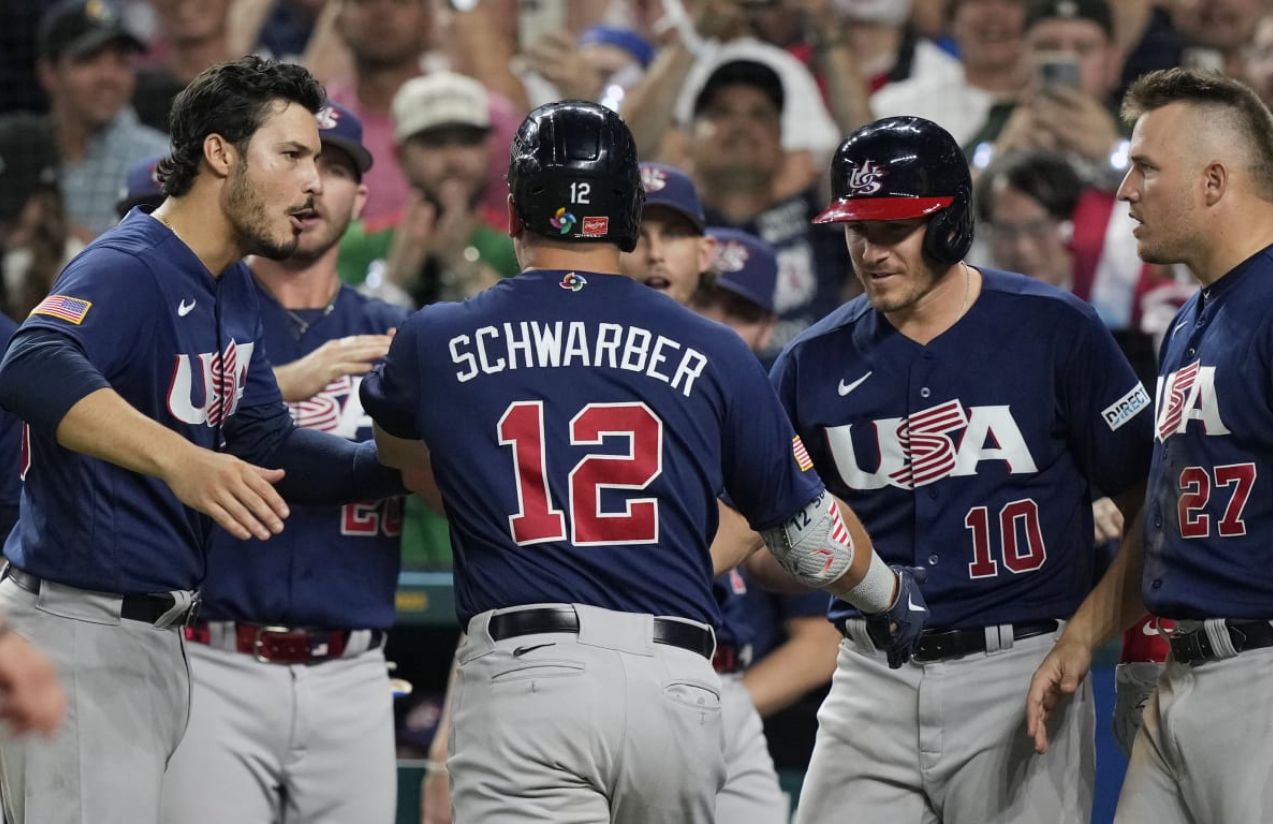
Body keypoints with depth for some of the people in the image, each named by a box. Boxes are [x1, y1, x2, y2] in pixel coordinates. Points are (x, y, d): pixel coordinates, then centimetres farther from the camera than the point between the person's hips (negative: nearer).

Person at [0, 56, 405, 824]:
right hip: (80, 630, -10)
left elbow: (266, 450, 17)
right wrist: (179, 459, -50)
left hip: (160, 637, 10)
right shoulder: (127, 268, -16)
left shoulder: (234, 293, 14)